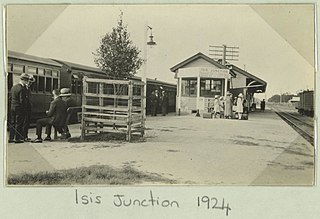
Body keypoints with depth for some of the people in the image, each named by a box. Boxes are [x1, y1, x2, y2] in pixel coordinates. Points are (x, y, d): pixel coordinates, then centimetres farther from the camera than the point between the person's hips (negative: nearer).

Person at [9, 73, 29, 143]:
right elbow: (22, 100, -20)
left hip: (12, 107, 8)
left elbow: (10, 97, 13)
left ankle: (11, 138, 19)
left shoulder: (13, 87, 8)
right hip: (19, 108, -8)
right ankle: (17, 138, 4)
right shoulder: (22, 89, -19)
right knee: (19, 123, 0)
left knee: (12, 123, 14)